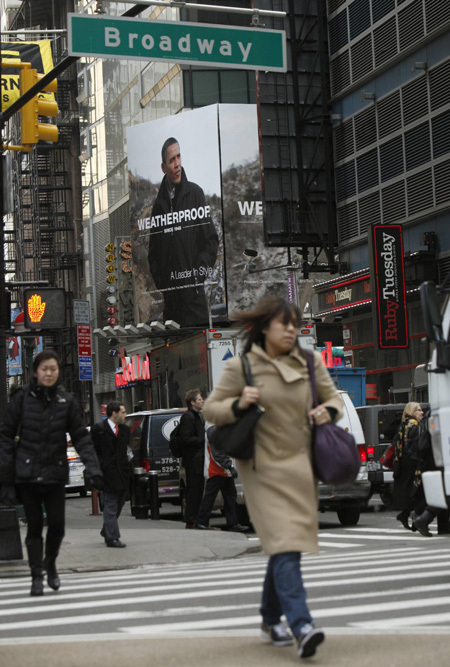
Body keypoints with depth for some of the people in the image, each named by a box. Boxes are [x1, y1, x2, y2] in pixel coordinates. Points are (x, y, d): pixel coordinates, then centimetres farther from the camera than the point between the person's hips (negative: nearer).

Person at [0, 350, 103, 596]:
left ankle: (50, 564, 28)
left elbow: (81, 436, 3)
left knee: (57, 524, 1)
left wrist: (93, 467, -7)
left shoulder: (66, 401, 2)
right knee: (34, 525, 4)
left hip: (55, 474, 1)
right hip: (27, 472, -1)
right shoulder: (22, 398, -3)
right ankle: (37, 575, 14)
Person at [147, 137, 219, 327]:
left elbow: (212, 240, 3)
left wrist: (200, 271, -7)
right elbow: (153, 252, 17)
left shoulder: (195, 193, 3)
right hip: (169, 296, 3)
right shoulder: (158, 204, 12)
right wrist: (159, 280, 5)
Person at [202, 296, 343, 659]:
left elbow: (333, 397, 18)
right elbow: (211, 408, 2)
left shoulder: (311, 363, 7)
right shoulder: (241, 366, -4)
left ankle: (271, 619, 29)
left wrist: (329, 410, -5)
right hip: (264, 470, -4)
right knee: (284, 545, -17)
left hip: (301, 467, 4)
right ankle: (302, 626, -23)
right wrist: (238, 404, -18)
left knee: (285, 547, 11)